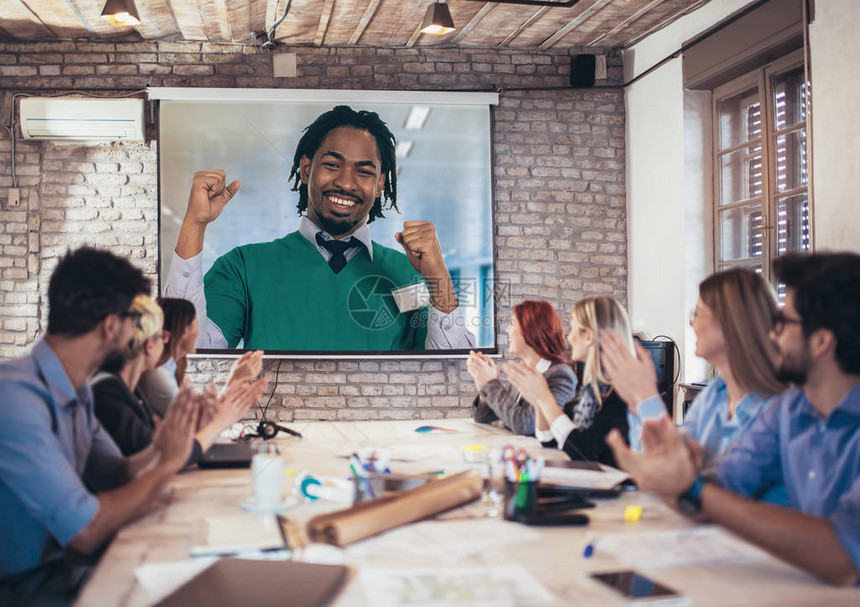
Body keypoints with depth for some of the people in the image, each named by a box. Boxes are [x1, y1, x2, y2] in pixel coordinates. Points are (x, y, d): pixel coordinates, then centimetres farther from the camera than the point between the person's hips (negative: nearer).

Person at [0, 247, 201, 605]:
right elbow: (85, 532, -27)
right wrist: (168, 463, -15)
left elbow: (113, 475, 10)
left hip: (63, 571, 8)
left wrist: (155, 451, -10)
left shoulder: (76, 391, 5)